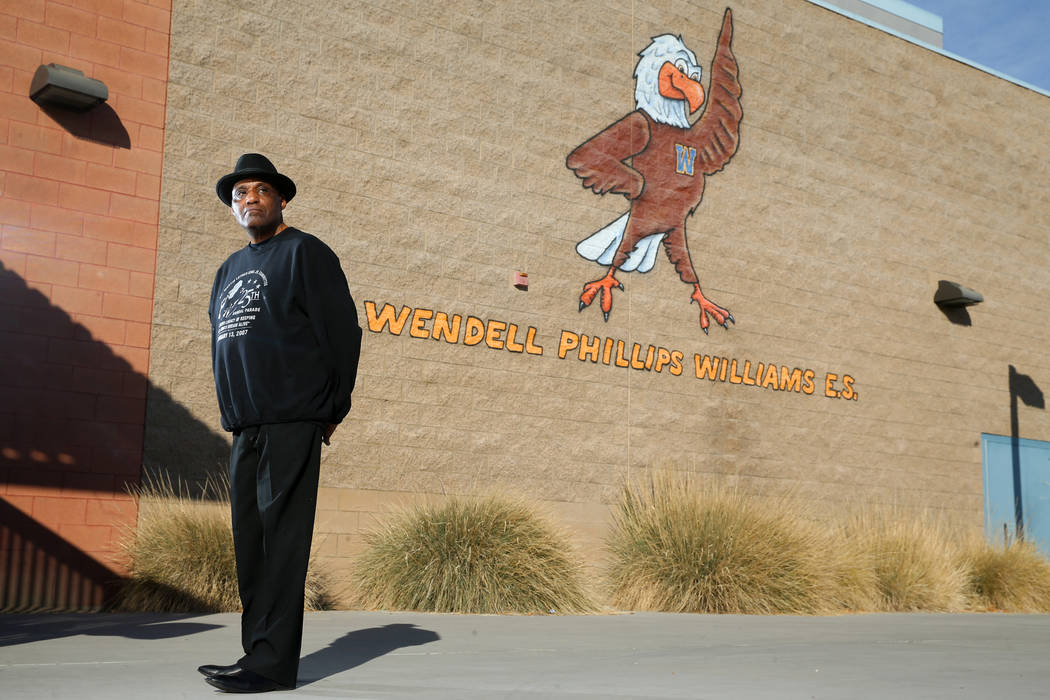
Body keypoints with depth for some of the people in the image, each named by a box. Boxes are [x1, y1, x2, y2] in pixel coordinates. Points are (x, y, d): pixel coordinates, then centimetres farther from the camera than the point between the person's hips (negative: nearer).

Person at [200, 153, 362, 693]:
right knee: (250, 542, 9)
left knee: (281, 538, -9)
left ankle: (273, 661, -7)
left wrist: (332, 411, -3)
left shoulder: (304, 253, -1)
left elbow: (343, 334, -5)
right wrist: (235, 413, 16)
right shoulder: (230, 269, 22)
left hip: (292, 425, -8)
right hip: (245, 428, 8)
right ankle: (257, 650, 16)